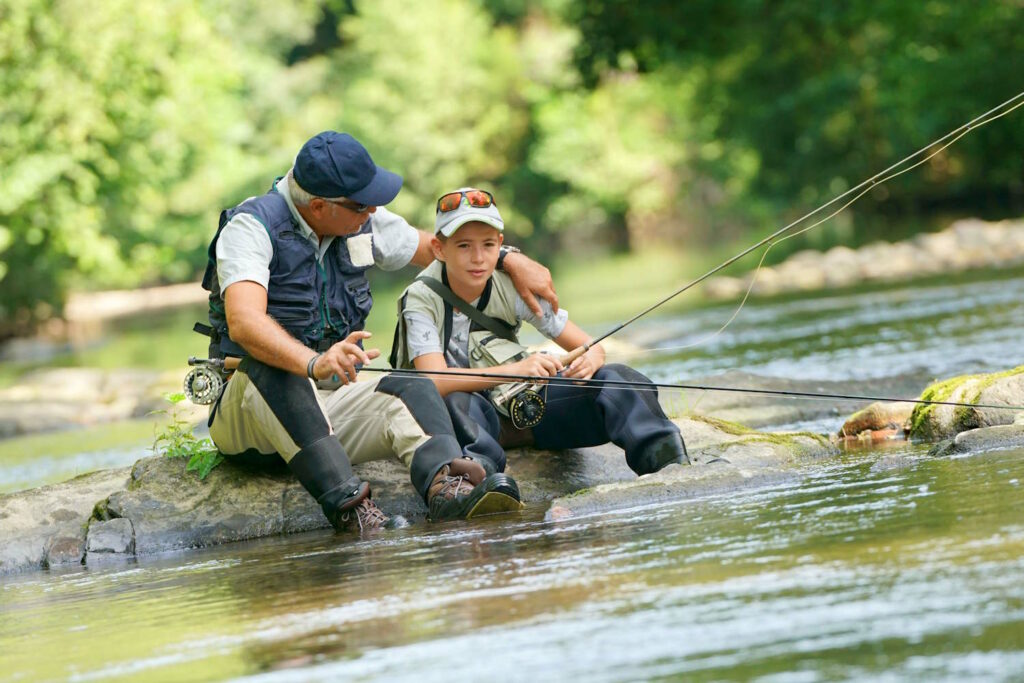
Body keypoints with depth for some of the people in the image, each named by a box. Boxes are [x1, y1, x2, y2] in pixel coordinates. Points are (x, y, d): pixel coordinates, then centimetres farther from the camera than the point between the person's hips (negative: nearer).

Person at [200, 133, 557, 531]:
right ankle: (347, 503, -51)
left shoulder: (363, 224, 6)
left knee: (412, 390, -22)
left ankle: (444, 484, -53)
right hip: (246, 408, -5)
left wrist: (512, 261, 19)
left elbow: (434, 246, 26)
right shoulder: (253, 226, -16)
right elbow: (243, 322, -34)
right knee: (270, 368, -39)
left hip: (330, 403, 6)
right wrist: (315, 363, -50)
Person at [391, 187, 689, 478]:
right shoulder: (421, 299, -15)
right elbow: (435, 381, -29)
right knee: (458, 404, -40)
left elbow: (589, 346, -3)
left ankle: (662, 456, -42)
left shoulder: (512, 288, -5)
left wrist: (590, 360, -29)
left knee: (614, 378, -21)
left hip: (524, 405, 3)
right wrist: (515, 370, -40)